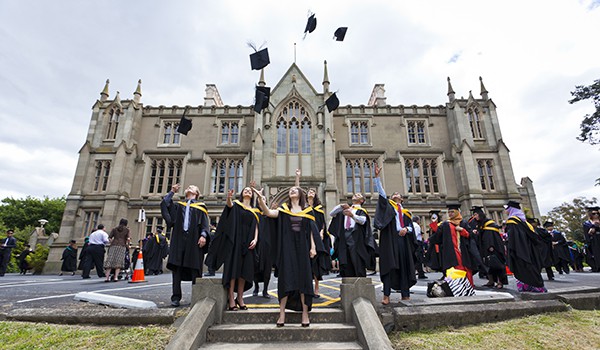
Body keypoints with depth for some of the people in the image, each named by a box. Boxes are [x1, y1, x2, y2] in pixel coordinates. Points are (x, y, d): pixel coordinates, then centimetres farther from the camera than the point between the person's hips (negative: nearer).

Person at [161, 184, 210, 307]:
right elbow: (164, 204, 13)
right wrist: (172, 192, 16)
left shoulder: (200, 206, 13)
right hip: (178, 240, 3)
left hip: (194, 241, -3)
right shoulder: (178, 205, 23)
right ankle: (176, 298, 5)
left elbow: (205, 223, 3)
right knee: (176, 268, -1)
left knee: (195, 269, -2)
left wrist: (203, 235, -13)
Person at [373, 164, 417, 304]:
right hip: (390, 239, -4)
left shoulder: (406, 212, 22)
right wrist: (377, 176, -10)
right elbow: (381, 192, 0)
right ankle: (386, 295, -9)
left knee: (404, 266, 4)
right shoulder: (388, 206, 13)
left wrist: (406, 229, -10)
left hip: (403, 239, 4)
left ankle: (405, 295, 12)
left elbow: (411, 227, 15)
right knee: (389, 265, -9)